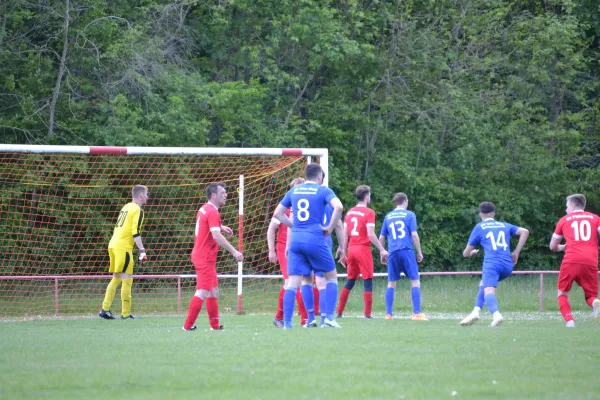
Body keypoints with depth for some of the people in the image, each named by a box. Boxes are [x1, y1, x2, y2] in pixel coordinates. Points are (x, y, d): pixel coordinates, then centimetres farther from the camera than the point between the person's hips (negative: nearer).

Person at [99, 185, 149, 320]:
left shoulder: (126, 207, 19)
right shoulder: (138, 210, -7)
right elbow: (135, 233, -16)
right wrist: (142, 251, -16)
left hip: (113, 245, 9)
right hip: (123, 247, -9)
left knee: (116, 278, 15)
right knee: (127, 280, -6)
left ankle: (105, 309, 12)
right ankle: (126, 314, -7)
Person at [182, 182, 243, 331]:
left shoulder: (204, 209, 12)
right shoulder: (213, 213, -17)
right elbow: (216, 236, -27)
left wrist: (221, 228, 22)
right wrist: (233, 251, -28)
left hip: (200, 256, 10)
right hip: (205, 258, -10)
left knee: (213, 291, 15)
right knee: (203, 292, -11)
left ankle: (215, 325, 19)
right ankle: (188, 326, -13)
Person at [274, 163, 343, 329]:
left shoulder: (294, 191, 14)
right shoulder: (323, 191, 1)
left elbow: (278, 213, 18)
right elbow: (338, 206, -17)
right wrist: (330, 228, -7)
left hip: (296, 240, 4)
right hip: (315, 239, -4)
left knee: (293, 282, 5)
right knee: (331, 276, 13)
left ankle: (287, 323, -2)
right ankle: (329, 318, 5)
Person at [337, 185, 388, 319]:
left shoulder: (349, 212, 10)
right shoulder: (369, 213, -8)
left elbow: (345, 234, 10)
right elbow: (370, 234, -16)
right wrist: (382, 250, -11)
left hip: (351, 248, 6)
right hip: (363, 249, -6)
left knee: (350, 281, 15)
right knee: (368, 281, -2)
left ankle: (339, 312, 13)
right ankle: (367, 314, -7)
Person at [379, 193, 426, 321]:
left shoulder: (388, 217, 13)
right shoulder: (409, 215, 2)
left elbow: (381, 238, 16)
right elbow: (414, 235, -4)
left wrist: (382, 253, 26)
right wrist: (419, 252, 4)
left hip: (393, 252, 4)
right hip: (407, 251, -3)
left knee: (391, 283, 9)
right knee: (415, 281, 0)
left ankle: (388, 314, 5)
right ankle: (417, 313, -7)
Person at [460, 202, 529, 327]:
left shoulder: (479, 227, 14)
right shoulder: (504, 226, 23)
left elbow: (466, 253, 20)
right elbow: (525, 232, 13)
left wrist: (473, 252, 44)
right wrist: (516, 252, 15)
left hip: (492, 264, -5)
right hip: (508, 265, 5)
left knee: (488, 291, -21)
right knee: (483, 284, 26)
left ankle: (496, 314, -50)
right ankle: (476, 312, 11)